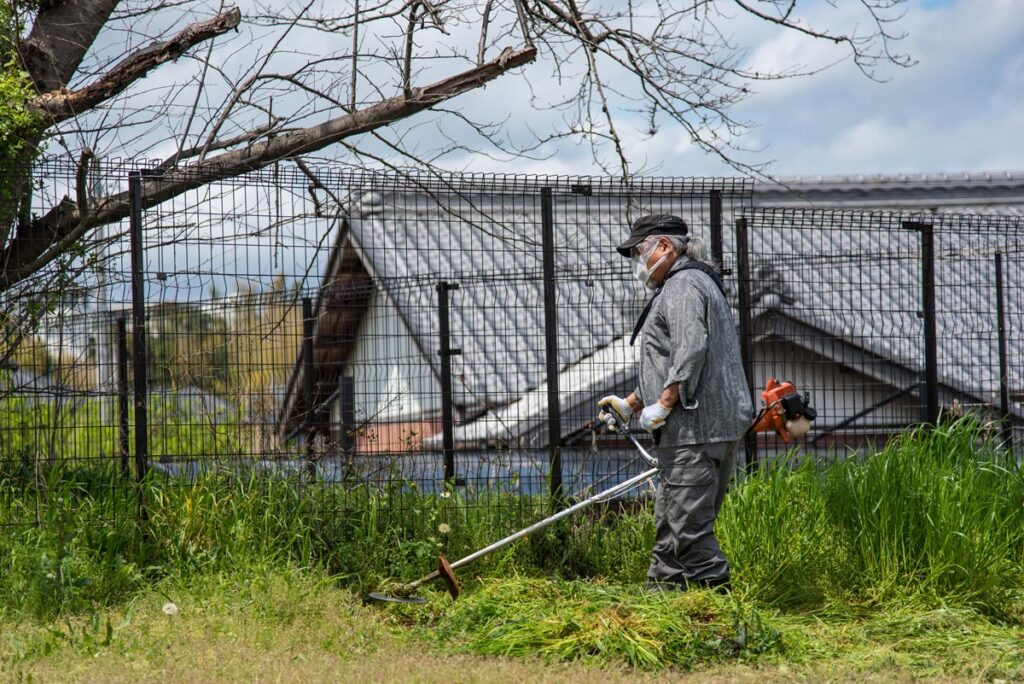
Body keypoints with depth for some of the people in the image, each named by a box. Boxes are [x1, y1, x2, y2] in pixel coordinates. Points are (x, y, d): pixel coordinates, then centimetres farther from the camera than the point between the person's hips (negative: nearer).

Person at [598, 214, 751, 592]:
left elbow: (691, 351, -21)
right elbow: (667, 365, 30)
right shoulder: (689, 285, 27)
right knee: (671, 523, 11)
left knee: (687, 523, -12)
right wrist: (630, 404, 24)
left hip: (695, 430, -11)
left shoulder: (683, 285, -7)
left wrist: (663, 405, -21)